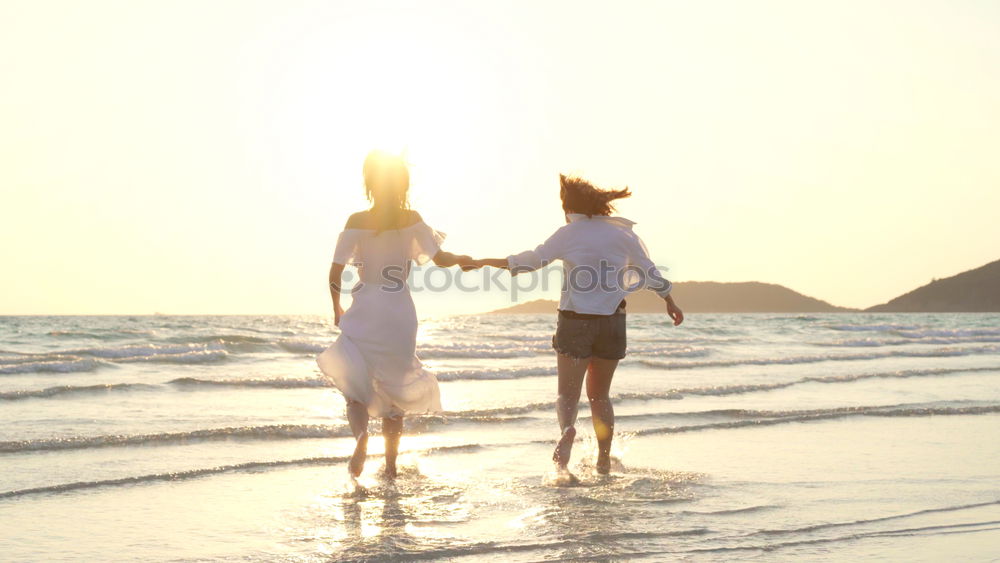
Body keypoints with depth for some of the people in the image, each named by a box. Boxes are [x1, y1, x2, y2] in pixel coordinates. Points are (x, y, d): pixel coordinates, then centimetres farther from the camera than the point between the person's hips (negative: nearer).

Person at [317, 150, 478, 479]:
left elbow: (335, 274, -5)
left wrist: (337, 309, 11)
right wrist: (462, 260, 18)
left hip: (364, 313, -1)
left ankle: (361, 434, -22)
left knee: (355, 384, 9)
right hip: (400, 314, 1)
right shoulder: (411, 219, -5)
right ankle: (391, 464, 16)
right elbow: (439, 258, -3)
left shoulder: (357, 221, -5)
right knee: (395, 386, 15)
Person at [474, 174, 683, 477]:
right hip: (612, 322, 3)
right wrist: (671, 304, 27)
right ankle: (604, 460, 15)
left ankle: (567, 428, -31)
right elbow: (651, 274, 11)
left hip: (575, 321, -3)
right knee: (600, 395, 16)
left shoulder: (569, 234, -4)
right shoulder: (622, 233, 5)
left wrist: (485, 262, 14)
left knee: (568, 393, 1)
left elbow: (529, 261, 1)